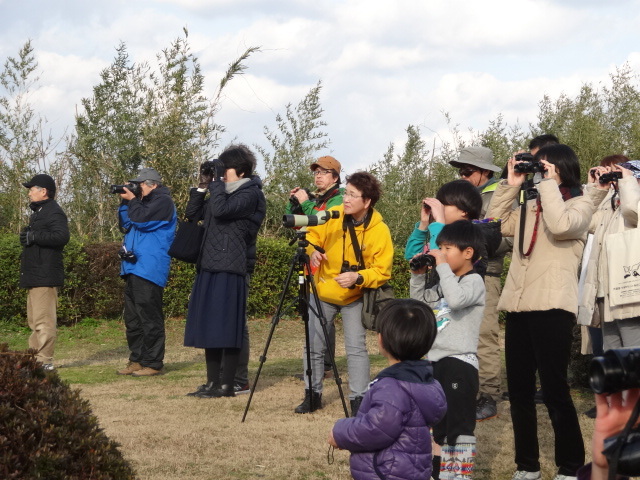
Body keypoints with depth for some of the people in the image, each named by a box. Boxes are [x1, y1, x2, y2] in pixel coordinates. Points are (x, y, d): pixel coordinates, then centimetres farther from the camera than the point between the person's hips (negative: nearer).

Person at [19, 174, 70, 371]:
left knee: (43, 319, -13)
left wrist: (34, 236, -22)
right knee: (34, 320, 14)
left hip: (45, 277, -11)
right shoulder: (38, 212, 23)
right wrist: (27, 238, 11)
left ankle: (45, 361, -14)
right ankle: (35, 358, 18)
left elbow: (61, 236, -27)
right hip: (34, 276, 11)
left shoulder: (53, 212, -11)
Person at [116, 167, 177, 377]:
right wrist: (125, 203, 10)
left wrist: (132, 200, -3)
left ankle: (153, 363, -7)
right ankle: (137, 361, 16)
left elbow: (141, 219, -19)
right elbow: (125, 225, 23)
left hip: (149, 269, -10)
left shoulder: (162, 202, -7)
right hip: (133, 267, 10)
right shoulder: (144, 202, 21)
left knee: (149, 317, -9)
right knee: (132, 318, 11)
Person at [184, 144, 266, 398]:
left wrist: (217, 181, -13)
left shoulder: (250, 194, -6)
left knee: (226, 328, -6)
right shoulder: (224, 192, 18)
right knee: (208, 327, 9)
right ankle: (212, 382, 15)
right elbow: (192, 212, 20)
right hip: (209, 266, 9)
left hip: (230, 269, -9)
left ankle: (227, 384, -2)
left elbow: (221, 209, -22)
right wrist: (203, 185, 10)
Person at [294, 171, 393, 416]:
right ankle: (312, 395, 22)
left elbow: (382, 271, -17)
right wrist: (312, 251, -19)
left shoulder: (379, 231, -19)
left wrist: (358, 278, -33)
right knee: (313, 346, 8)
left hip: (354, 297, -3)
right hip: (323, 292, 3)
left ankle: (358, 400, 1)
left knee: (356, 348, -9)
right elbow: (312, 237, 2)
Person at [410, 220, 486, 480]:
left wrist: (442, 266, -23)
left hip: (460, 363, -9)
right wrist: (418, 275, 11)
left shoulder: (474, 281, -10)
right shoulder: (446, 283, 16)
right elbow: (419, 301, 26)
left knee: (459, 424, -8)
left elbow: (456, 300, -30)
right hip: (437, 361, 9)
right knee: (440, 423, 15)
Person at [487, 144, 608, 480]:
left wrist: (549, 184, -10)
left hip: (551, 308, -7)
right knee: (519, 391, 9)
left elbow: (561, 225, -19)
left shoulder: (580, 204, 1)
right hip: (518, 307, 7)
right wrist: (511, 186, 14)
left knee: (554, 390, -6)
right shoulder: (530, 206, 21)